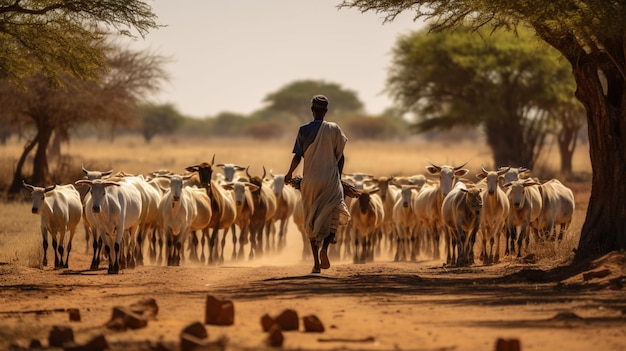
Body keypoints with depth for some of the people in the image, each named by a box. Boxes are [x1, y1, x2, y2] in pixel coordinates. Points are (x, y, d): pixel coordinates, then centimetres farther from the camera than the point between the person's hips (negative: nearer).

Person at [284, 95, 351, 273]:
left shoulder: (304, 130, -2)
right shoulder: (334, 129, -2)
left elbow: (298, 156, -4)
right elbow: (340, 157, 0)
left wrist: (289, 173, 12)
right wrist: (339, 177, 13)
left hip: (310, 180, 1)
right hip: (330, 179, -1)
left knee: (312, 221, 10)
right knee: (333, 218, 8)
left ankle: (316, 262, 7)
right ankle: (325, 246, -20)